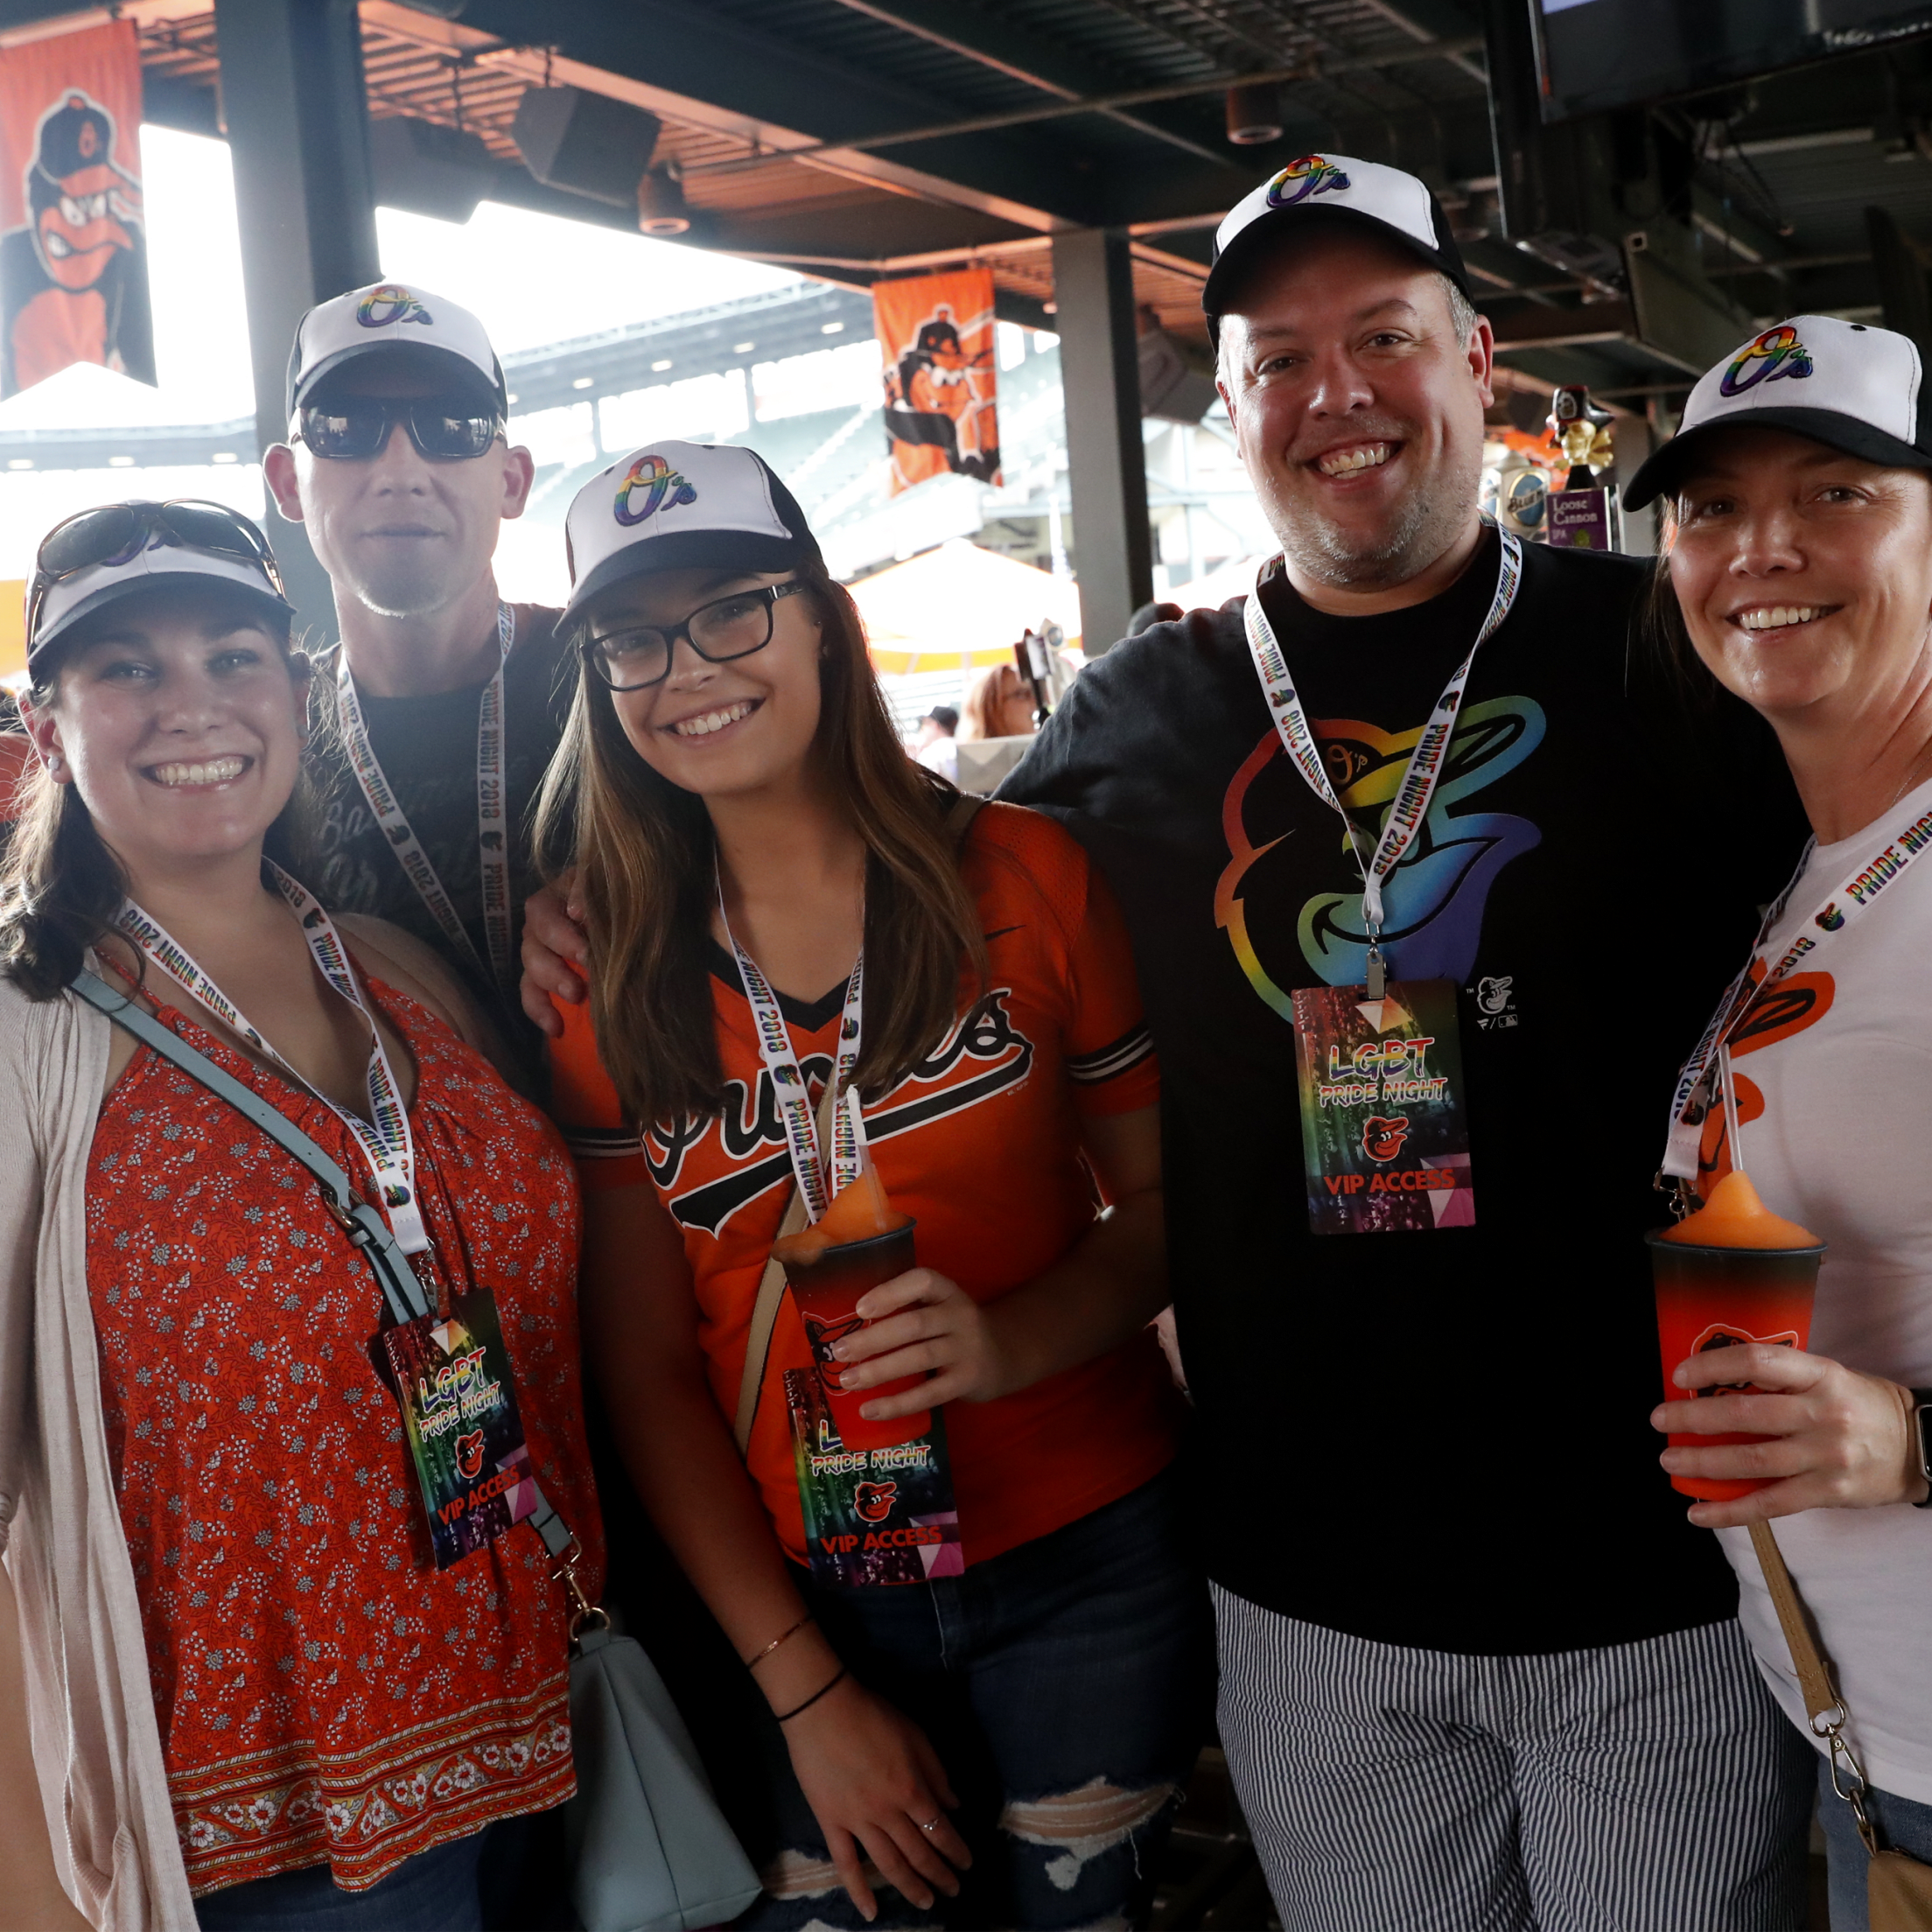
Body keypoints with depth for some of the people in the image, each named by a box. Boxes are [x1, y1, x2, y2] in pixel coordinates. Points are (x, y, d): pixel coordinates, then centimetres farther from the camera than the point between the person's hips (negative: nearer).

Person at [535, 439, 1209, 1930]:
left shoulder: (1021, 878, -6)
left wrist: (1008, 1341, -22)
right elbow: (646, 1371, -2)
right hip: (802, 1595, 1)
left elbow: (1167, 1194, -2)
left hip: (1090, 1555, 0)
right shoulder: (608, 977, -3)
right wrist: (805, 1686, -5)